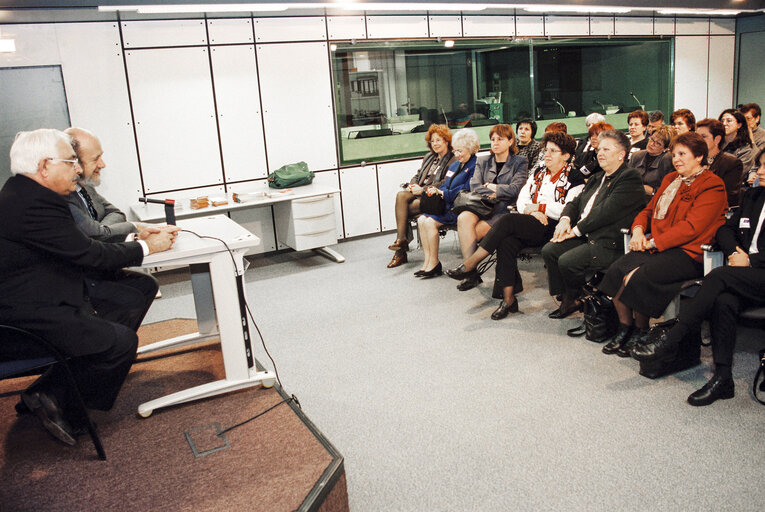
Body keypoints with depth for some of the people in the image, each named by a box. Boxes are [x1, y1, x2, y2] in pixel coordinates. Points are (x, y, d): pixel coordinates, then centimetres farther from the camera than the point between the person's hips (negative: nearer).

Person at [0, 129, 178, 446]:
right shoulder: (33, 205, -24)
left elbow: (81, 238, 13)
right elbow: (89, 253, -20)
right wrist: (147, 247, -7)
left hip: (33, 302, 11)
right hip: (26, 319, -11)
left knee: (121, 320, 12)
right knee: (122, 341, -14)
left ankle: (52, 391, 15)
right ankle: (53, 399, 2)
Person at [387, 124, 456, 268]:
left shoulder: (453, 160, 0)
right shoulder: (429, 157, 25)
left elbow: (446, 184, -12)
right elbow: (417, 175, 24)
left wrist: (422, 190, -16)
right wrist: (412, 185, -1)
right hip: (419, 190, 6)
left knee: (406, 208, -27)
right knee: (401, 195, -27)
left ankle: (401, 252, -23)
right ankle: (401, 239, -34)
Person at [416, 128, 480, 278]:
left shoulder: (475, 166, -7)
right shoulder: (454, 165, 21)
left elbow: (467, 190, -17)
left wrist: (443, 193, -13)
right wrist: (436, 190, -1)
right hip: (447, 205, 9)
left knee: (430, 222, -23)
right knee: (421, 220, -11)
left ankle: (434, 264, -13)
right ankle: (427, 261, -9)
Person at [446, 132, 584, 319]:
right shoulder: (538, 173, 23)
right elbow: (521, 200, 15)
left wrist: (539, 207, -7)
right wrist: (532, 211, -7)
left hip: (551, 227, -5)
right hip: (529, 227, 5)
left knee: (507, 221, -28)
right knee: (506, 242, -28)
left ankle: (470, 264, -24)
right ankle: (508, 299, -24)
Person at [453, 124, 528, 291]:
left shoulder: (520, 162, 11)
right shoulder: (483, 161, 21)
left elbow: (515, 189, -6)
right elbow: (474, 187, 4)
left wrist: (492, 187, 2)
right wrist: (500, 193, -5)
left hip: (504, 209, -3)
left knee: (473, 232, -29)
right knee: (463, 218, -33)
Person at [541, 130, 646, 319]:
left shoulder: (630, 178, -11)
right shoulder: (598, 178, 20)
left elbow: (606, 211, -20)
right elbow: (576, 202, 21)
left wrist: (576, 230, -16)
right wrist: (565, 219, -1)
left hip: (610, 243, -9)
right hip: (587, 236, 9)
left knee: (567, 261, -24)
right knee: (549, 250, -6)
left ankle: (573, 299, 7)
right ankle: (567, 299, 5)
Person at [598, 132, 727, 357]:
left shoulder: (712, 186, -5)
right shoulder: (671, 179, 20)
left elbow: (691, 227, -15)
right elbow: (649, 210, 22)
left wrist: (653, 242, -18)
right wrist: (638, 229, 0)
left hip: (688, 253, -7)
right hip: (655, 245, 7)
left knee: (638, 276, -29)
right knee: (616, 270, -20)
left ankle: (641, 331, -6)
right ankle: (624, 328, -7)